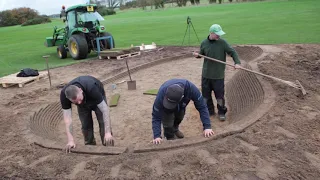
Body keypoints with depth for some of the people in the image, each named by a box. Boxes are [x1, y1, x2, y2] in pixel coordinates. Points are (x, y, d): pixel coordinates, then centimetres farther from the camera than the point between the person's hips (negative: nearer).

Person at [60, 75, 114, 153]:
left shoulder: (91, 88, -45)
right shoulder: (64, 94, -36)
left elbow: (105, 110, -43)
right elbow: (67, 118, -34)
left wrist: (108, 132, -49)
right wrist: (70, 140, -41)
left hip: (97, 96, -3)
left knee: (104, 122, -13)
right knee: (85, 125, -3)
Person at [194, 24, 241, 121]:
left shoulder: (222, 42, -8)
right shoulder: (204, 43, -1)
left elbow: (232, 52, -6)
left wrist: (237, 62, -21)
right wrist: (197, 55, -9)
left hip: (218, 75, -3)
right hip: (206, 74, 3)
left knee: (220, 95, 5)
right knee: (206, 94, 11)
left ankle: (221, 112, 25)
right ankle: (210, 111, 30)